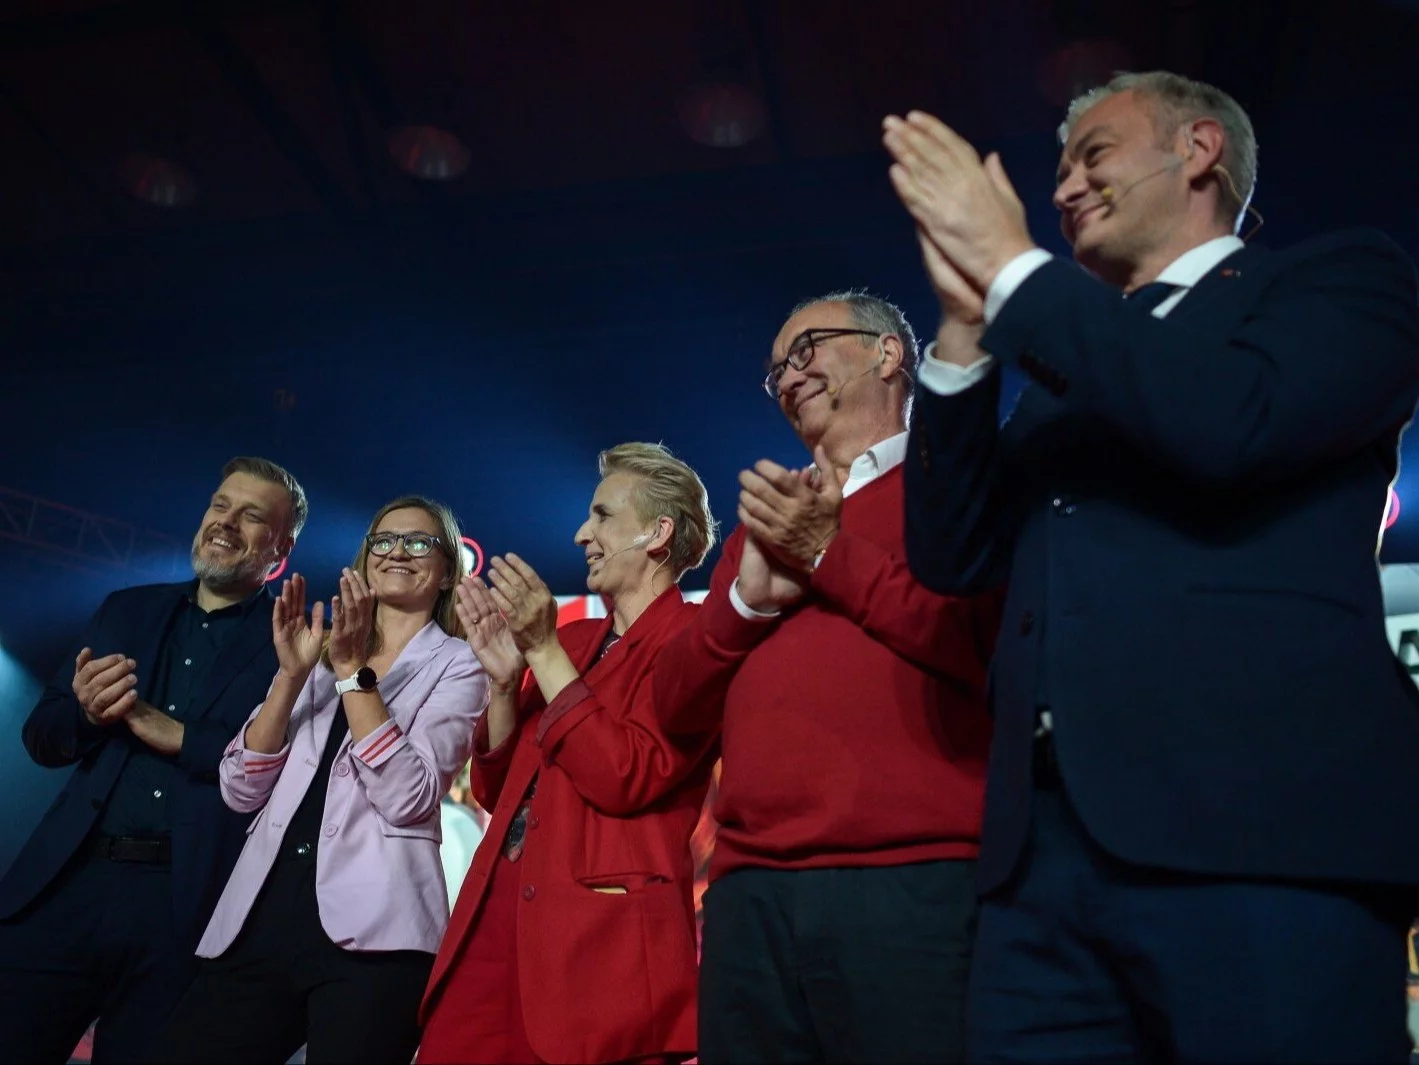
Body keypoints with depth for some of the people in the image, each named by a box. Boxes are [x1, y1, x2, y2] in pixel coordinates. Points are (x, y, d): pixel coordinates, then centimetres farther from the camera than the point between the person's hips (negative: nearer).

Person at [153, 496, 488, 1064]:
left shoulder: (456, 665, 3)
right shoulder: (322, 652, 17)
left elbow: (407, 798, -12)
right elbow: (240, 790, 7)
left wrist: (353, 671, -13)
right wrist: (291, 674, -5)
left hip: (367, 929, -4)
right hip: (261, 915, 5)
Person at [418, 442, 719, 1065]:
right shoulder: (573, 640, 16)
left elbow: (628, 778, -18)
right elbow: (497, 793, 16)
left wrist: (544, 650, -13)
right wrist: (504, 678, 1)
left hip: (599, 932, -7)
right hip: (497, 914, 7)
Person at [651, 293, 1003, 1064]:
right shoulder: (768, 516, 23)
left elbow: (998, 648, -10)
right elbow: (676, 704, 17)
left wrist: (830, 555, -4)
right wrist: (750, 597, 0)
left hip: (913, 886, -5)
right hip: (750, 894, 6)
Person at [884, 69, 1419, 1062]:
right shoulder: (1070, 367, 25)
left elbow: (1228, 423, -13)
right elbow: (951, 554, 13)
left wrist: (1013, 267, -4)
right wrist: (969, 319, 5)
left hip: (1260, 827, -5)